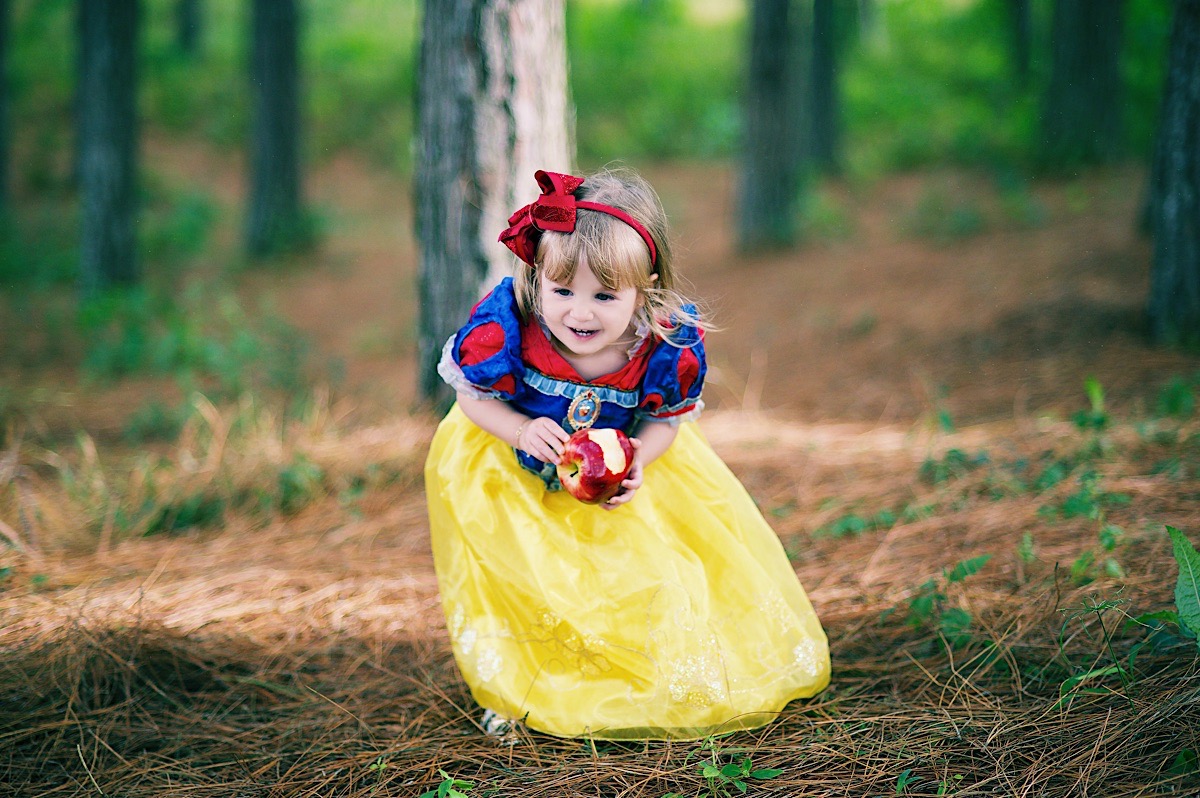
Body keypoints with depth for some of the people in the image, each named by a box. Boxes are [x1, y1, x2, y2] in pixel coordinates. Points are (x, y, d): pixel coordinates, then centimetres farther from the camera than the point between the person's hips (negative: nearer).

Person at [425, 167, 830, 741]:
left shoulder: (672, 348, -30)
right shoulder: (502, 326, -34)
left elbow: (664, 421, -10)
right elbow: (472, 397, -16)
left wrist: (638, 459, -32)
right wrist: (523, 431, -35)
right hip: (507, 471, -1)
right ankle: (513, 686, 23)